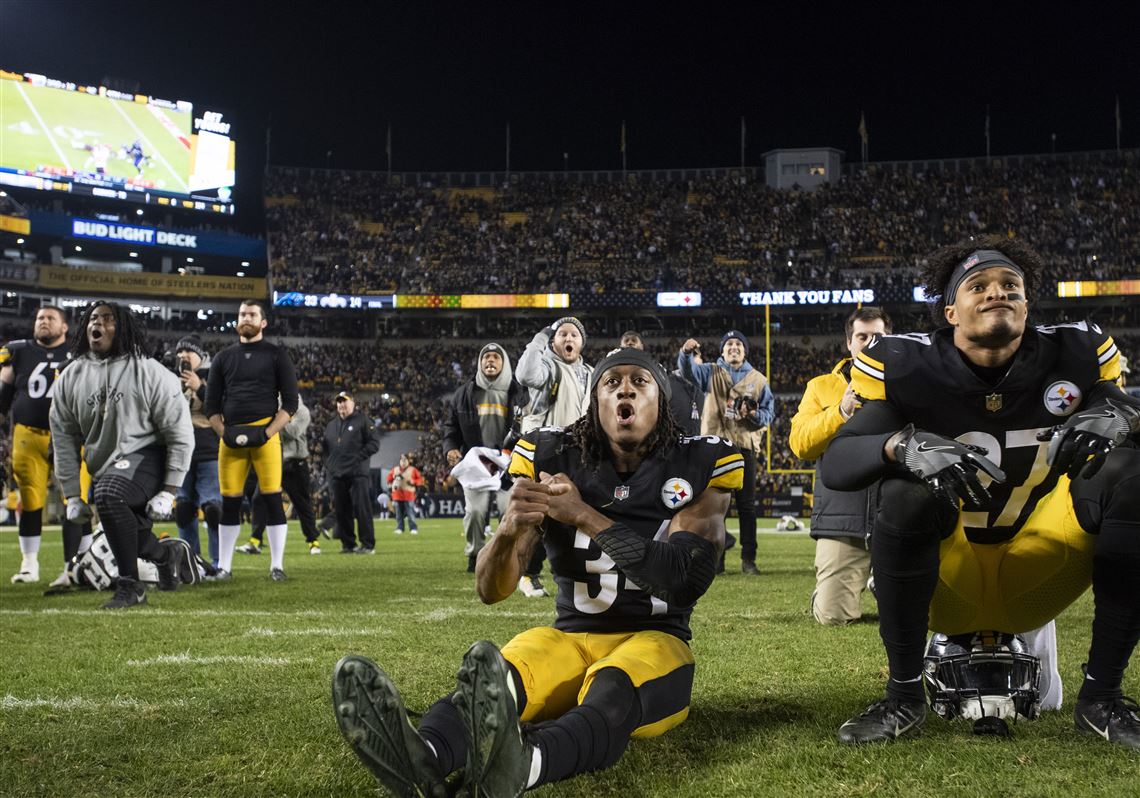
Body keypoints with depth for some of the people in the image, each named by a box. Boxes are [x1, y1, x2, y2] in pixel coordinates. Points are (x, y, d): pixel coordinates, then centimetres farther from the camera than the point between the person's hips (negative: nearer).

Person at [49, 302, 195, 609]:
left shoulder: (149, 373, -10)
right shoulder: (70, 378, 4)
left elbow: (180, 433, -8)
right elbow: (64, 438, 10)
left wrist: (168, 492, -12)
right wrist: (72, 496, 7)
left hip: (145, 455, -6)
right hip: (105, 468, 6)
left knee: (108, 495, -33)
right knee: (129, 537, 8)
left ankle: (130, 586, -21)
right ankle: (169, 555, 43)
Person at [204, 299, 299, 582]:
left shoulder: (276, 356, 7)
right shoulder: (224, 357, 16)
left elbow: (290, 402, 2)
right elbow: (212, 403, 15)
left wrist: (267, 432, -11)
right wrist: (224, 432, -2)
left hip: (264, 433, -3)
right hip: (231, 436, 3)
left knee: (272, 499, -5)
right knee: (229, 502, 4)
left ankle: (277, 565, 0)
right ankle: (224, 566, 11)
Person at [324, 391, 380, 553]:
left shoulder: (363, 421, 3)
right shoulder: (331, 425, 20)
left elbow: (374, 444, -3)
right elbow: (326, 449, 23)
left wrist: (358, 456, -13)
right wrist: (327, 469, 12)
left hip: (357, 474, -5)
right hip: (336, 476, 5)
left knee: (362, 509, -9)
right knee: (341, 511, 4)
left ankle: (368, 544, -7)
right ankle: (348, 544, 12)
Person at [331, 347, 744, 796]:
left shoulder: (700, 468, -1)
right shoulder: (552, 460, 2)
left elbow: (687, 581, -16)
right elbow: (492, 590, -2)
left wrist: (585, 516, -23)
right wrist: (510, 528, -27)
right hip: (572, 638, 2)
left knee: (611, 695, -39)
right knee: (494, 681, -32)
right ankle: (423, 759, -66)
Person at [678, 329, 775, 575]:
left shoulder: (758, 379, 13)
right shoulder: (711, 373, 9)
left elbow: (769, 413, 11)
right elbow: (689, 370, -11)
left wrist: (753, 414, -12)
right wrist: (686, 353, -33)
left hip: (745, 446, 1)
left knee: (746, 504, 2)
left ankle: (748, 559, 5)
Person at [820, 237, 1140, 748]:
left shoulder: (1073, 356, -6)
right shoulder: (908, 368, -13)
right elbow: (834, 466, -19)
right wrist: (904, 446, -40)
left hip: (1036, 583, 2)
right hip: (948, 586, -2)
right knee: (909, 491, -32)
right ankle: (904, 699, -18)